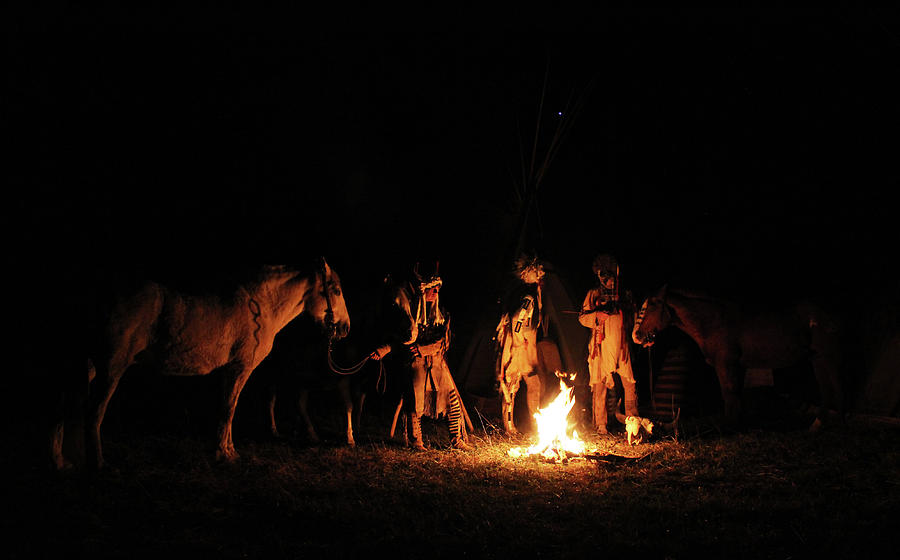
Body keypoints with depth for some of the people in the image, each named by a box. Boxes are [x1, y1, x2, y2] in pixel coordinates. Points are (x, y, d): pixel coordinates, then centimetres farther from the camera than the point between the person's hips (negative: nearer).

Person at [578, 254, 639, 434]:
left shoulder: (623, 294, 15)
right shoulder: (594, 294, 10)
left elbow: (631, 317, 22)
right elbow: (582, 317, 4)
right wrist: (597, 315, -13)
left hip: (621, 346, 2)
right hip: (602, 346, -2)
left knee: (630, 383, -3)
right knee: (600, 385, -3)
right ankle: (600, 424, 2)